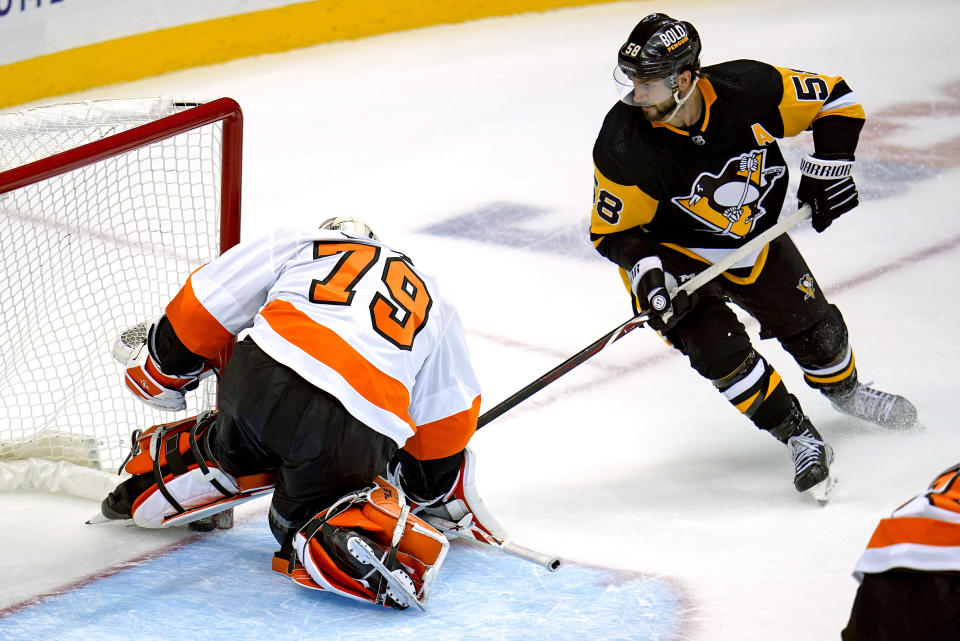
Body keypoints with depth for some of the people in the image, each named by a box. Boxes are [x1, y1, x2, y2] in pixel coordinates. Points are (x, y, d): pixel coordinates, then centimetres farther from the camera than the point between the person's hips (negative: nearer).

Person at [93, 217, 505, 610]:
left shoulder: (297, 245, 25)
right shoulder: (434, 305, 31)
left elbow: (204, 307, 20)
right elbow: (446, 423, 30)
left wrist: (164, 367, 37)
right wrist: (441, 491, 45)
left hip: (263, 381, 1)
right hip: (358, 439, 0)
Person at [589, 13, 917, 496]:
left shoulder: (747, 89, -28)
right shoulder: (624, 147, -30)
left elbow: (835, 100, -12)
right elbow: (612, 231, -16)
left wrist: (828, 165, -20)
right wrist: (647, 272, -32)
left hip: (753, 235, 3)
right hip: (674, 253, -2)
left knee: (813, 325, 12)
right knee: (717, 346, -21)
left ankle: (844, 390, 45)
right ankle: (799, 438, -6)